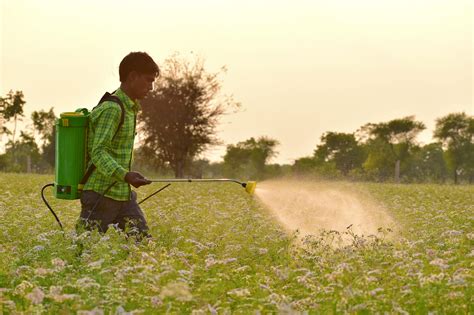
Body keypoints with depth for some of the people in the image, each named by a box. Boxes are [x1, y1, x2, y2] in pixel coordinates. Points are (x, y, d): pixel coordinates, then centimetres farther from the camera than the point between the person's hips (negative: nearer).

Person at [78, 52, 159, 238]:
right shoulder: (112, 109, -15)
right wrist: (125, 176, -34)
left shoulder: (130, 108, 14)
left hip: (124, 195, 9)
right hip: (102, 195, -9)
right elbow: (98, 153, -21)